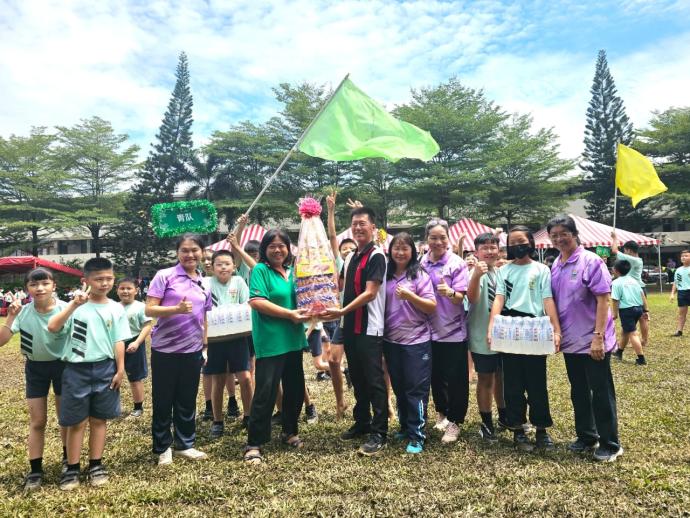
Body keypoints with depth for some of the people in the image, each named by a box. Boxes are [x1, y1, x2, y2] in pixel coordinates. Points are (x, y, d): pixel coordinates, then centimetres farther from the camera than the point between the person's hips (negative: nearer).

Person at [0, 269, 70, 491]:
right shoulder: (23, 312, -14)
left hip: (62, 365, -1)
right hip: (35, 368, 1)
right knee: (37, 421, 6)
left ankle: (68, 458, 34)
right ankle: (35, 470, 19)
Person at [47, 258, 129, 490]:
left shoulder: (116, 309, 1)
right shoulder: (76, 306, -5)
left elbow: (118, 342, 3)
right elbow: (52, 327, -19)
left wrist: (120, 370, 0)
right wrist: (74, 304, -27)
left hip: (105, 369, 2)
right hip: (77, 369, -1)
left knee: (98, 419, 12)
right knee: (76, 421, 7)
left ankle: (96, 464, 25)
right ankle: (72, 468, 22)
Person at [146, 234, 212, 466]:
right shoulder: (164, 276, -6)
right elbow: (149, 310, -11)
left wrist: (206, 346, 13)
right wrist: (176, 309, -25)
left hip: (192, 351, 4)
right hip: (165, 350, -4)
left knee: (187, 400, 13)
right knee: (163, 401, 8)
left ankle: (184, 444, 28)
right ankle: (162, 448, 24)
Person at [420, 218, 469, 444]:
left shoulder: (457, 263, -10)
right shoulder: (421, 263, 2)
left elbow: (460, 298, -16)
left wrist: (450, 293, -35)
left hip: (453, 330, -4)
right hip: (430, 329, 4)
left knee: (456, 379, 4)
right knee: (435, 376, 16)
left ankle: (454, 422, 20)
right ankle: (441, 413, 37)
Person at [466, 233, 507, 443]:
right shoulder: (476, 272, -15)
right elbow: (472, 298, -34)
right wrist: (476, 275, -50)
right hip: (483, 336, -6)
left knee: (501, 376, 19)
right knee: (485, 379, 5)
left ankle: (503, 416, 36)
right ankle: (486, 423, 19)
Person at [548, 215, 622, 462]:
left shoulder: (591, 261, -13)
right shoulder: (554, 266, 7)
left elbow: (603, 300, -16)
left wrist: (598, 337, -20)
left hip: (593, 341, -7)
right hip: (570, 341, 7)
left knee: (601, 393, 4)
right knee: (578, 392, 16)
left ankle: (610, 444, 18)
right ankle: (586, 437, 31)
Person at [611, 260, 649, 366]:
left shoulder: (616, 283, -10)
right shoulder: (633, 280, 12)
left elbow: (615, 300, -14)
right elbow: (642, 295, 12)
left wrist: (615, 313, -7)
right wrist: (646, 309, 16)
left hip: (627, 310, -8)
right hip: (638, 308, 8)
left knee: (633, 334, -5)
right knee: (625, 330, 23)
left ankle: (641, 359, -6)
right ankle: (619, 352, 38)